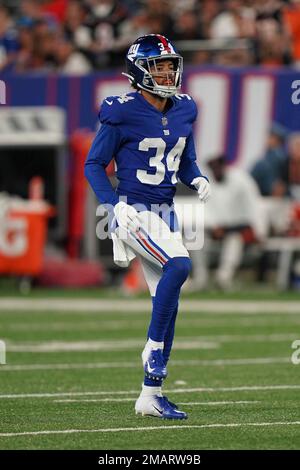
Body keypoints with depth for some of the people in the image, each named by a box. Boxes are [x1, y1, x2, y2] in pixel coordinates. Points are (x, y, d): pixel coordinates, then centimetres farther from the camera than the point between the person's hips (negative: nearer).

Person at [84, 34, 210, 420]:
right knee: (179, 263, -31)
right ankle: (153, 347, -13)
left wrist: (197, 180, -4)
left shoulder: (182, 111, 7)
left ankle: (151, 395, 12)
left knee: (167, 303, 5)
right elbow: (94, 164, -6)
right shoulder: (123, 113, -12)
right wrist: (116, 204, -19)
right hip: (133, 211, -7)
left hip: (165, 214, 7)